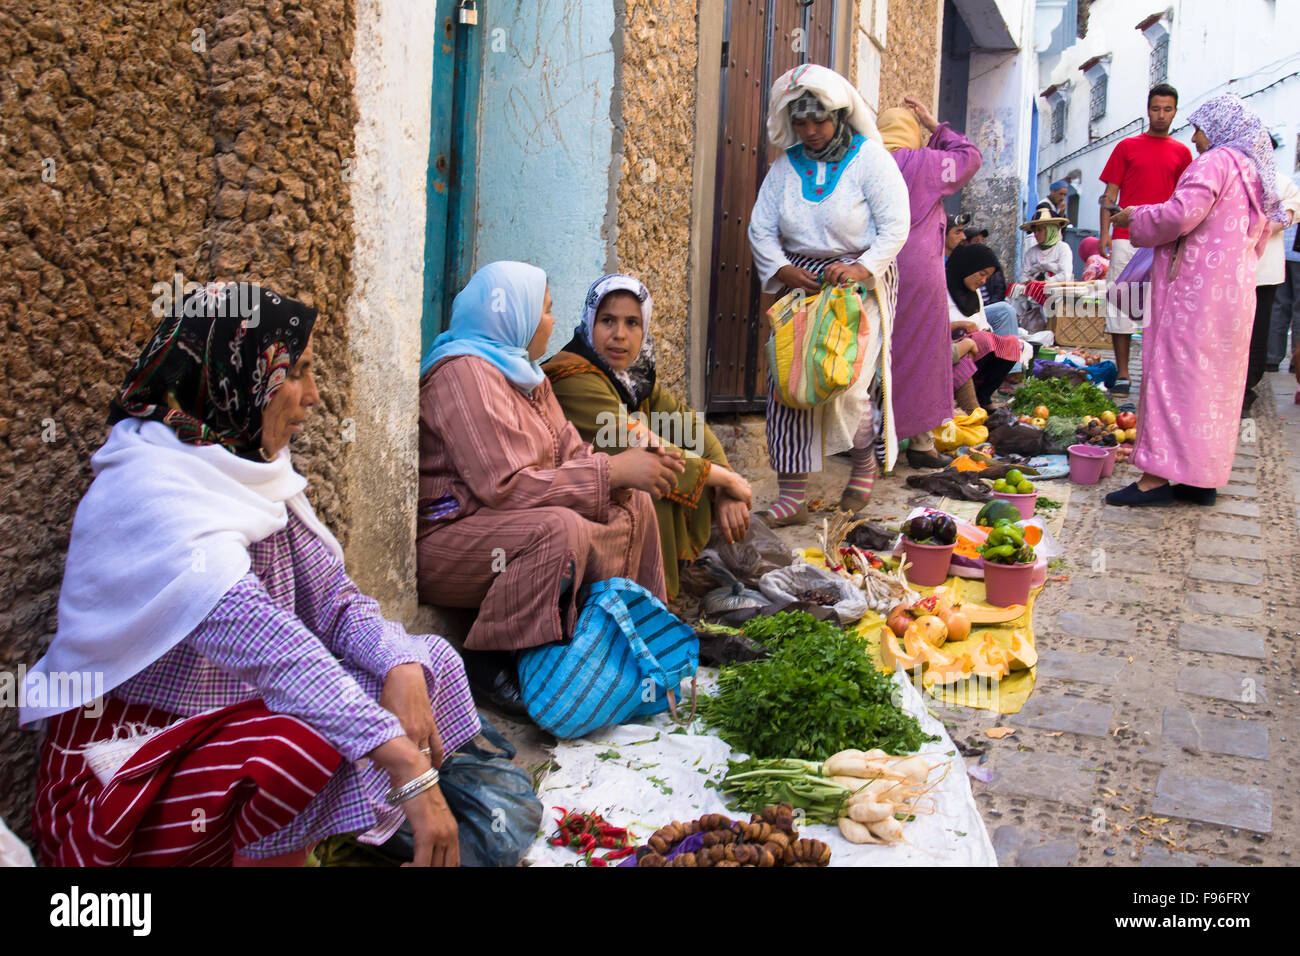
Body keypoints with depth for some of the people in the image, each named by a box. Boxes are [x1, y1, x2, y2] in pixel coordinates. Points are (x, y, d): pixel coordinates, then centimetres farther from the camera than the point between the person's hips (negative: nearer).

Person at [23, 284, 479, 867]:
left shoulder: (253, 470, 4)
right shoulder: (148, 490, -24)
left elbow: (331, 595, -2)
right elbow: (257, 639, -38)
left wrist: (402, 667, -25)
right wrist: (406, 765, -45)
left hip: (239, 712, 8)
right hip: (136, 758, -8)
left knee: (427, 663, -3)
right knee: (323, 741, -32)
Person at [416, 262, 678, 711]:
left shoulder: (526, 373, 14)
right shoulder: (465, 372, -18)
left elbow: (570, 454, 9)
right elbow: (505, 485, -27)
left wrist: (638, 462, -11)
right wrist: (613, 470, -24)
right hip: (445, 542, -10)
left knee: (634, 505, 8)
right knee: (557, 528, -37)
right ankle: (489, 662, -21)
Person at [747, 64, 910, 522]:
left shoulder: (869, 157, -3)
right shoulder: (787, 165, 9)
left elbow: (895, 225, -8)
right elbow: (761, 228, 6)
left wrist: (862, 268, -23)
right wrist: (783, 269, -12)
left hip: (861, 280, -4)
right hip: (801, 281, 4)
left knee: (847, 380, -13)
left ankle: (865, 463, 19)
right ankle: (791, 495, -4)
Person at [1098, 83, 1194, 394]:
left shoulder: (1182, 152, 12)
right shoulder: (1127, 147, 9)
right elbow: (1110, 193, 6)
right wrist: (1105, 233, -4)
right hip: (1126, 238, -1)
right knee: (1122, 303, -2)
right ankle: (1122, 375, 3)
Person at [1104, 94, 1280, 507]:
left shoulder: (1215, 162, -8)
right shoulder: (1254, 172, 20)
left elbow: (1181, 214, -20)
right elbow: (1260, 237, 24)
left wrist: (1133, 218, -5)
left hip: (1197, 286, -9)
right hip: (1237, 290, 9)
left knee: (1174, 373, -8)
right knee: (1218, 381, 9)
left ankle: (1159, 476, -10)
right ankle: (1203, 478, 13)